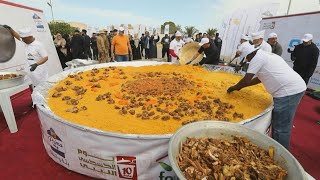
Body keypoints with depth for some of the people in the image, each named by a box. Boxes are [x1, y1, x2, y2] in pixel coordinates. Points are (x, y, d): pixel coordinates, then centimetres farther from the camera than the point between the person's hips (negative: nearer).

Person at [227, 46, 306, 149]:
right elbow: (259, 78, 26)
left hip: (288, 91, -10)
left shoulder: (257, 58, -8)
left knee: (281, 128, -1)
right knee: (277, 123, 21)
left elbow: (246, 80, -10)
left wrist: (234, 88, 6)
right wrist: (241, 86, 26)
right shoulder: (266, 55, 22)